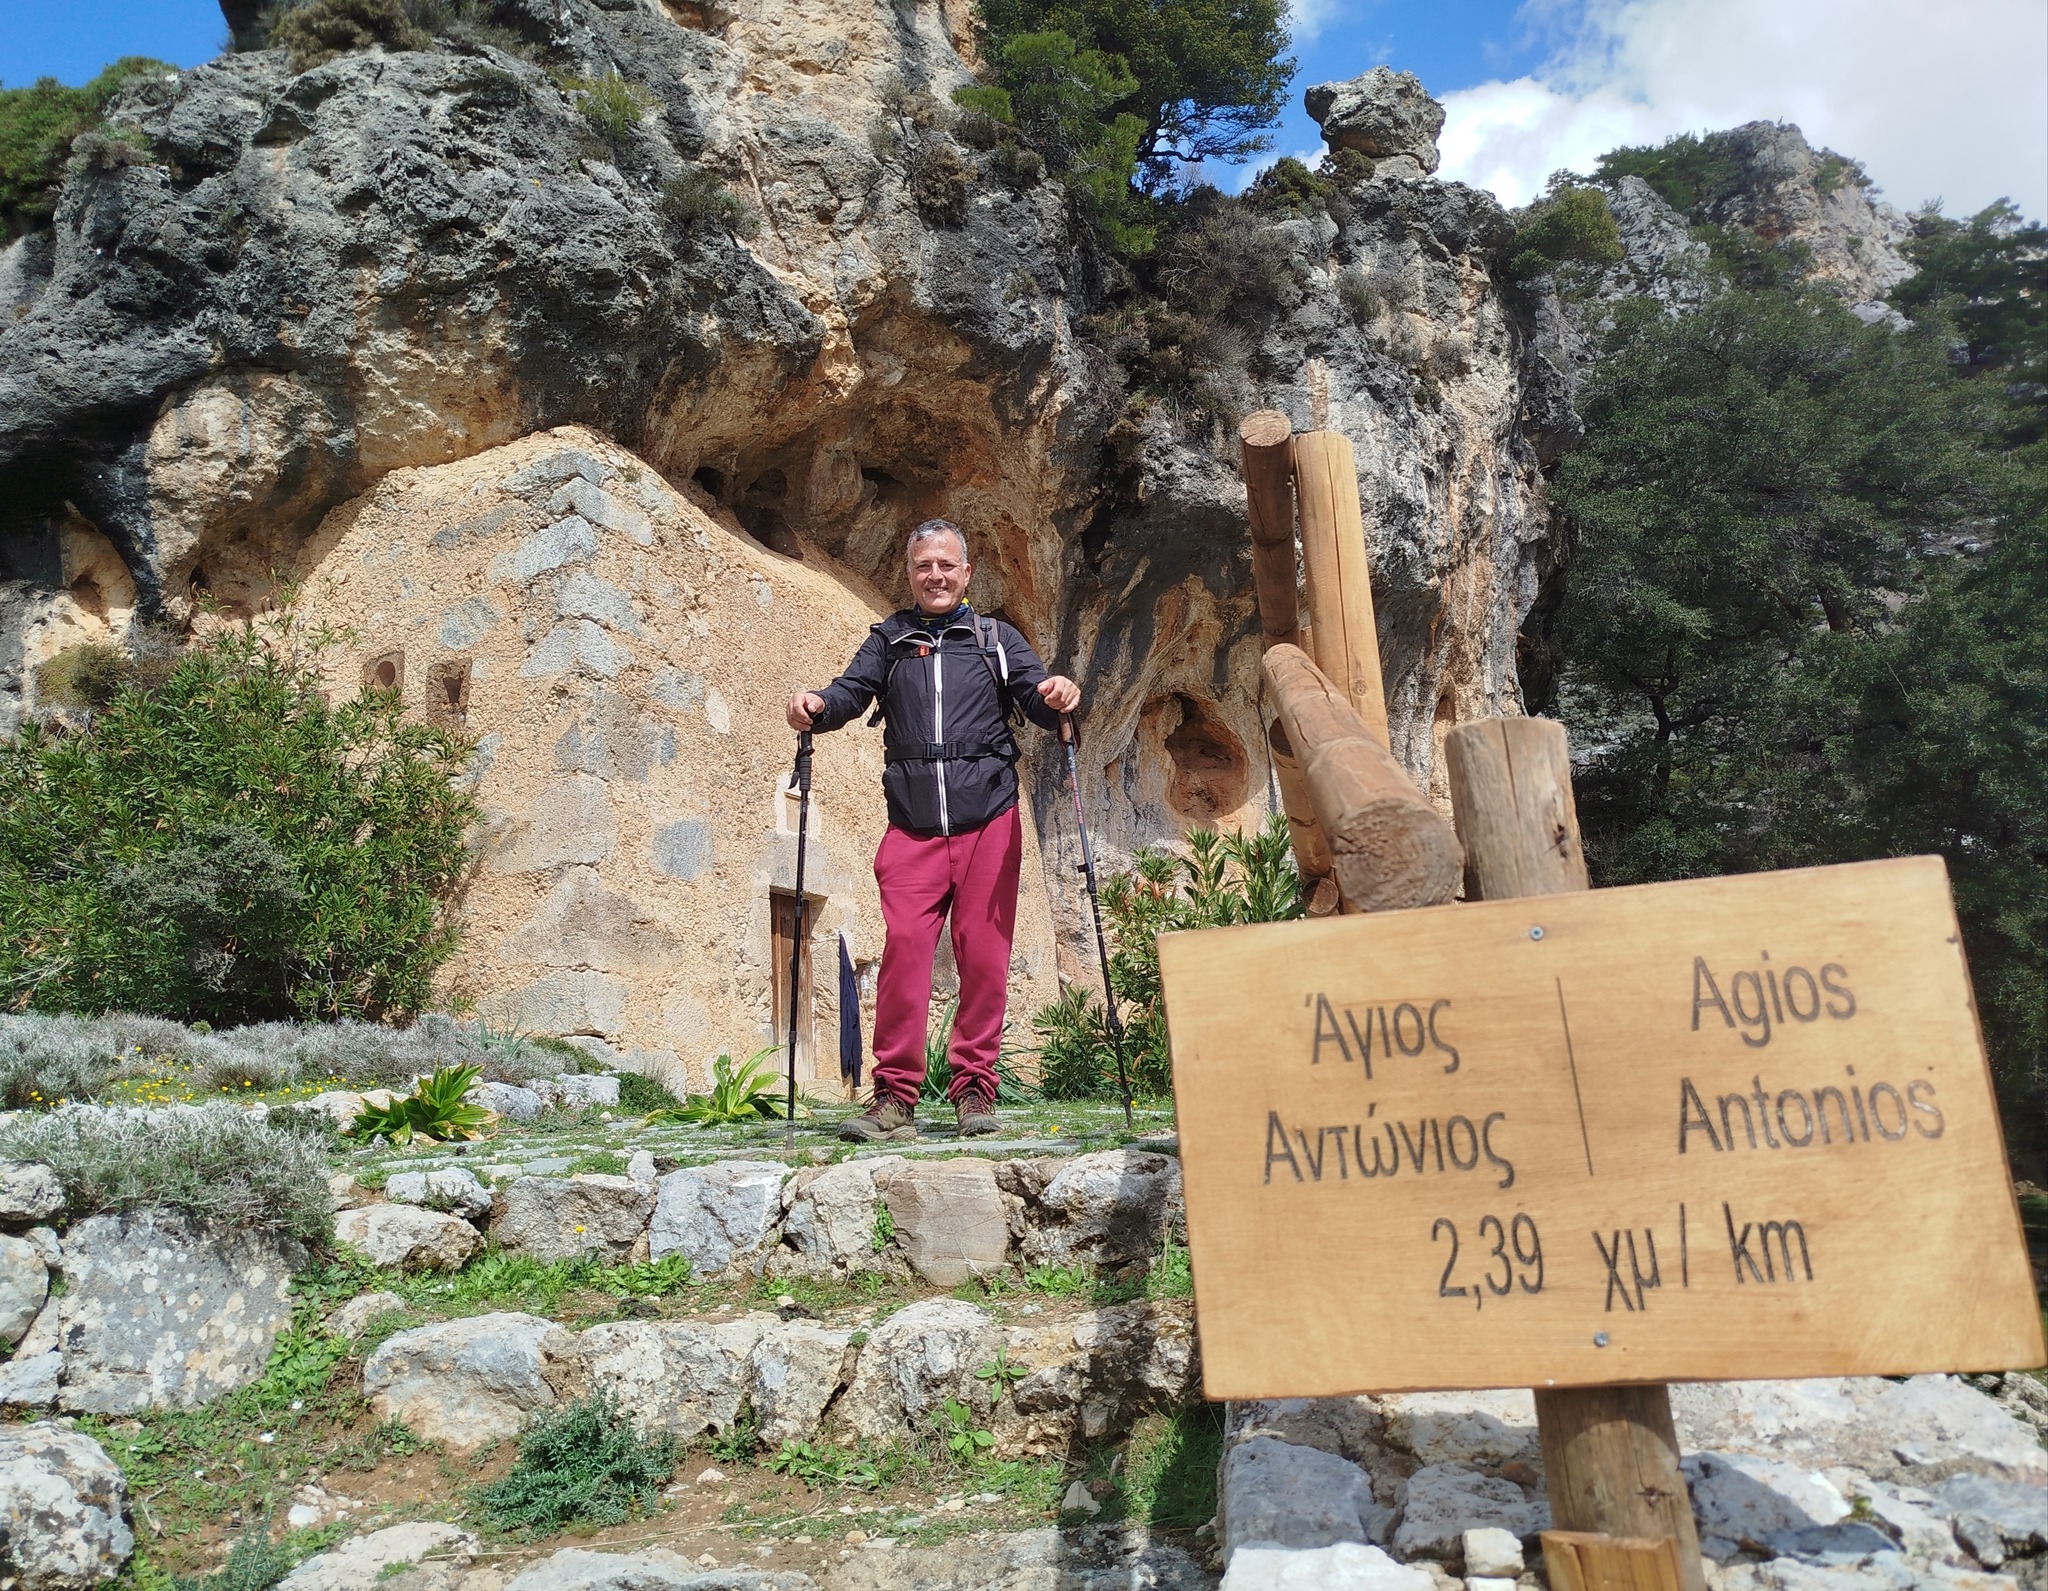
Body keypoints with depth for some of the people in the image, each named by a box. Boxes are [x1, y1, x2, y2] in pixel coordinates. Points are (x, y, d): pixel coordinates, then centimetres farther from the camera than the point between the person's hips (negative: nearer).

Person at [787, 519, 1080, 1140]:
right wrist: (818, 706, -18)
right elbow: (851, 691, 5)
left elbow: (1038, 699, 4)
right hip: (912, 828, 0)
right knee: (903, 948, -10)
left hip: (988, 821, 0)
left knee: (984, 955, -1)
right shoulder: (888, 640, 17)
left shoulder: (998, 638, 15)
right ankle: (895, 1096, -4)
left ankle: (974, 1090, 9)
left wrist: (1060, 694, -20)